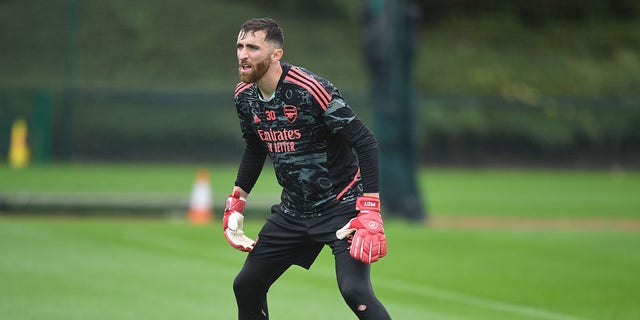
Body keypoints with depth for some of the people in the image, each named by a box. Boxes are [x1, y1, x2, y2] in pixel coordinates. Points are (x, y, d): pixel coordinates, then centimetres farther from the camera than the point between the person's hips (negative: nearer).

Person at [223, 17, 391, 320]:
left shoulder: (309, 90, -23)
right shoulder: (244, 95, 0)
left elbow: (366, 143, -22)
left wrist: (370, 212, -27)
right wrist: (236, 200, 17)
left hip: (341, 204, -8)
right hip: (292, 211, 8)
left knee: (354, 291, -24)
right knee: (246, 285, 11)